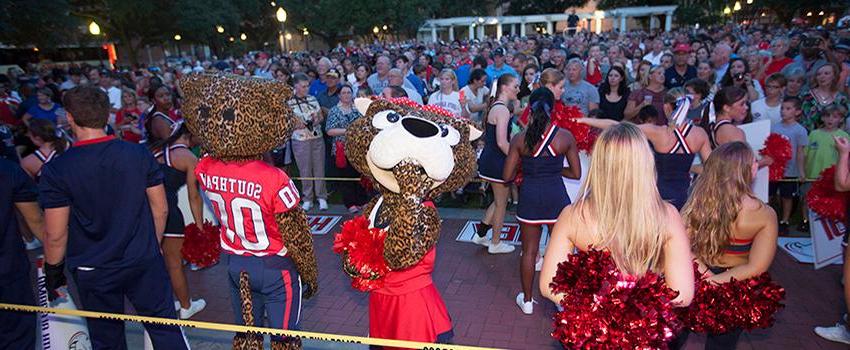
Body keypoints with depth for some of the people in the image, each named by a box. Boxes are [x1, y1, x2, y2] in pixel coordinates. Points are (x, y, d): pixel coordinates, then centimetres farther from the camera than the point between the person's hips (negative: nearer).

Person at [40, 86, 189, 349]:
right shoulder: (139, 154, -9)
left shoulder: (55, 171, -14)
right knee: (165, 328, 12)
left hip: (93, 272, -1)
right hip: (144, 262, 1)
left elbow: (55, 235, -11)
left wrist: (53, 271, 6)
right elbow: (160, 209, -2)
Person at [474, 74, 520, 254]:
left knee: (499, 200, 23)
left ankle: (480, 234, 30)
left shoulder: (494, 106, 11)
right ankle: (495, 244, 22)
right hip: (497, 161, -10)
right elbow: (502, 142, -26)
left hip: (489, 158, 10)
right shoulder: (502, 110, -20)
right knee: (501, 203, 7)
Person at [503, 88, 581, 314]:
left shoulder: (519, 139, -7)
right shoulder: (565, 137, -7)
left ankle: (527, 300, 27)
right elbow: (576, 173, 0)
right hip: (556, 197, 0)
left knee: (529, 250, 14)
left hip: (529, 197, 0)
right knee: (561, 251, 16)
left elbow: (507, 176, -3)